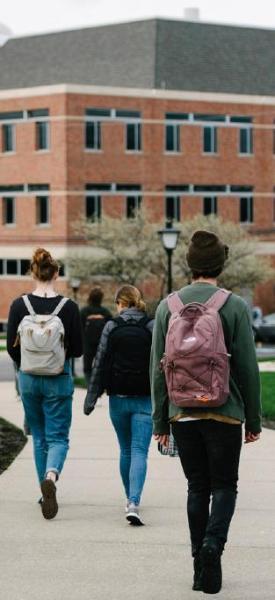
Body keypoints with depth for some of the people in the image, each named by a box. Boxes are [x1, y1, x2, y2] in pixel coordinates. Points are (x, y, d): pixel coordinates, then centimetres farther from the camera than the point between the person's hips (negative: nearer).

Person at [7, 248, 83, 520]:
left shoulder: (19, 305, -7)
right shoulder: (69, 306, -10)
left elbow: (11, 346, -2)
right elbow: (77, 349, -6)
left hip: (28, 378, 2)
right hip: (59, 380, -2)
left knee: (39, 436, 17)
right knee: (58, 437, 3)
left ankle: (46, 493, 22)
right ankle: (51, 476, -26)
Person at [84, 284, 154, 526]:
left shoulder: (111, 327, -2)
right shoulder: (152, 327, -2)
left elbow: (100, 365, -1)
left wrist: (91, 399, 5)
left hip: (119, 398, 1)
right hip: (145, 399, -1)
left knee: (125, 450, 18)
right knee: (139, 451, -5)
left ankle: (130, 499, 30)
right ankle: (134, 503, -22)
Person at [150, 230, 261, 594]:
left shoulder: (167, 307, 2)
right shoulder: (235, 307, -6)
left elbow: (158, 369, 3)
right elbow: (248, 367, -5)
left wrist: (160, 421, 9)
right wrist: (254, 420, 3)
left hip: (182, 413, 3)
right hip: (224, 413, -2)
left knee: (197, 487, 12)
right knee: (224, 485, 9)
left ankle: (200, 566, 11)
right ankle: (213, 543, -16)